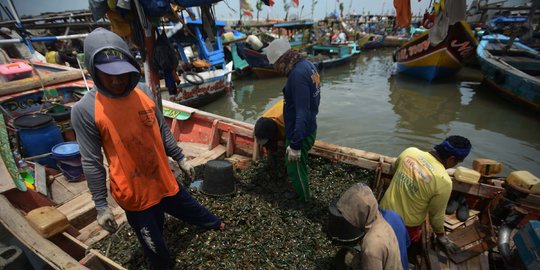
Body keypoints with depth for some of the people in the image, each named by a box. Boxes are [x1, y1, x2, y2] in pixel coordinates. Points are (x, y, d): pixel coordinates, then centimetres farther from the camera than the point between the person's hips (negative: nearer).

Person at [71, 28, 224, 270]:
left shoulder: (143, 92, -5)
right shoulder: (84, 111, -17)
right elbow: (92, 163, -10)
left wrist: (180, 159, 13)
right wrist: (101, 206, -5)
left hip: (165, 181, 4)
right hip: (134, 194, -4)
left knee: (192, 212, 26)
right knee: (155, 246, 15)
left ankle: (217, 225, 57)